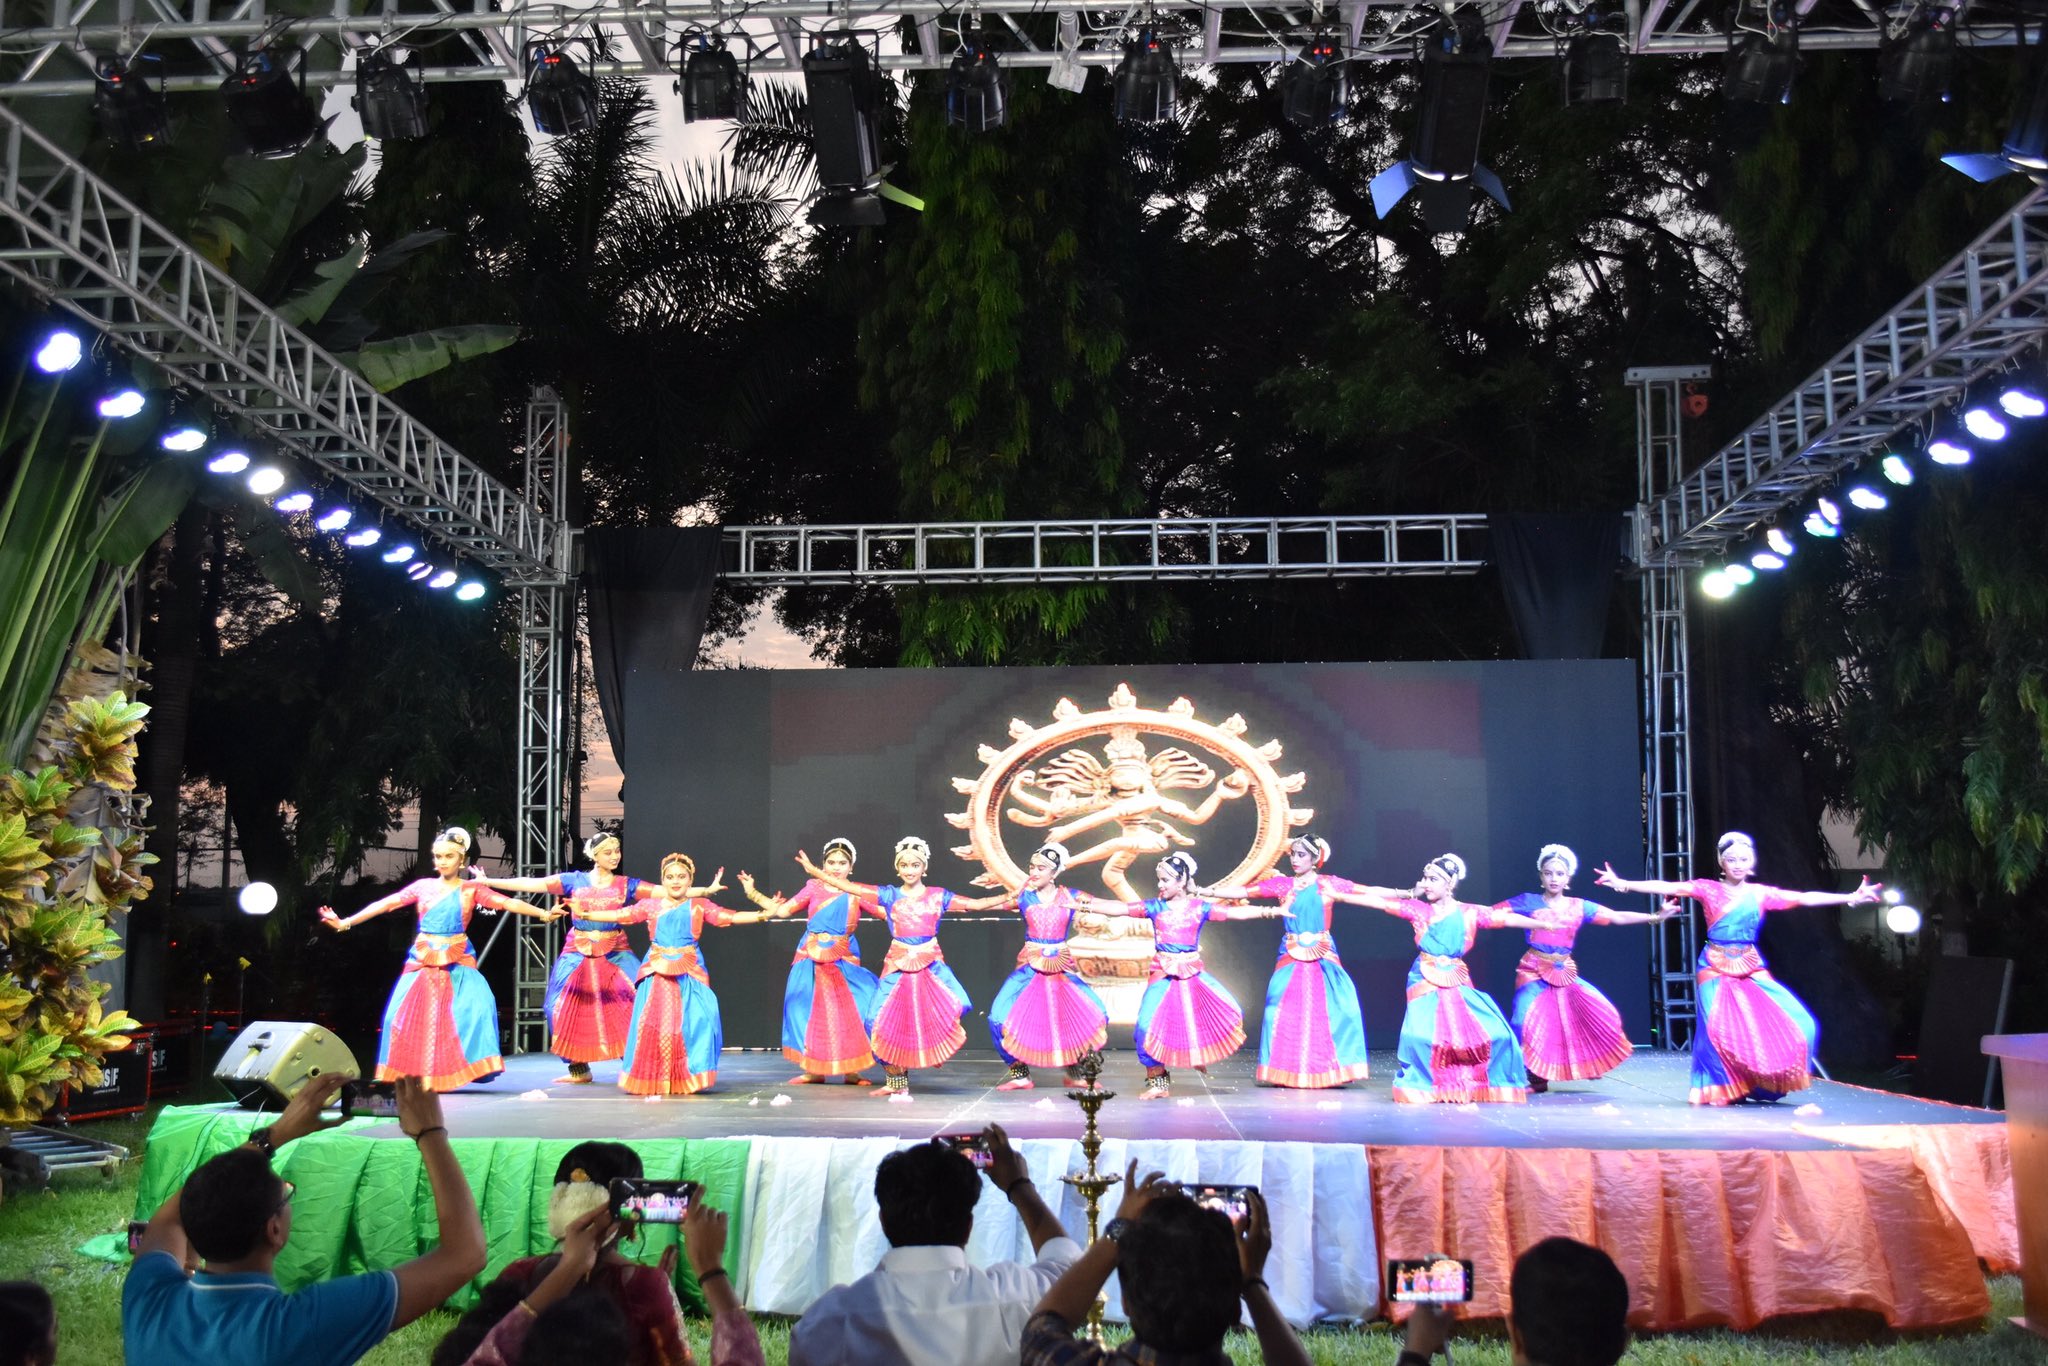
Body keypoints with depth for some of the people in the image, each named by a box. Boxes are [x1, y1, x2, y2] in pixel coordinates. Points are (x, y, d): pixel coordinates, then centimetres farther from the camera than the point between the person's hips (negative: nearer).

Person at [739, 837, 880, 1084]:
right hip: (811, 959, 1)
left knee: (848, 1011, -6)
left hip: (843, 961, -1)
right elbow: (782, 910, 5)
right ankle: (813, 1070, 14)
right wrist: (752, 893, 0)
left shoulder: (856, 893, 2)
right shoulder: (813, 889, 3)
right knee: (811, 1011, 3)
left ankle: (852, 1071, 5)